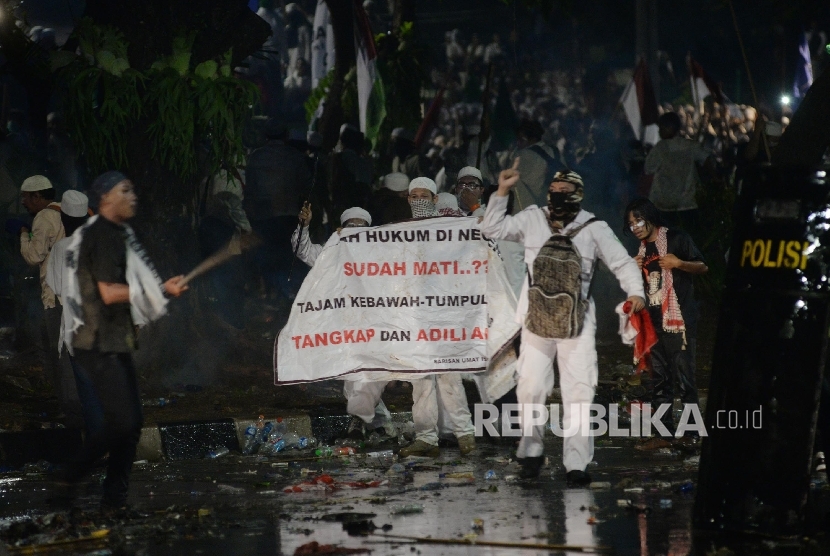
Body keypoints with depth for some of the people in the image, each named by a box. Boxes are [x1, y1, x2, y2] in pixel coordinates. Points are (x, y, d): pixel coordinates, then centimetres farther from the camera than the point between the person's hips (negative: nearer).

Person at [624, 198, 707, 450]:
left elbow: (703, 267, -4)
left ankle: (692, 432, -4)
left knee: (683, 379, -9)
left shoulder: (677, 239, -4)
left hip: (679, 321, -7)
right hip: (654, 322, 7)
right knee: (660, 380, 6)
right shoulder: (643, 249, 16)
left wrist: (679, 263, -22)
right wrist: (636, 270, 3)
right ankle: (664, 433, 7)